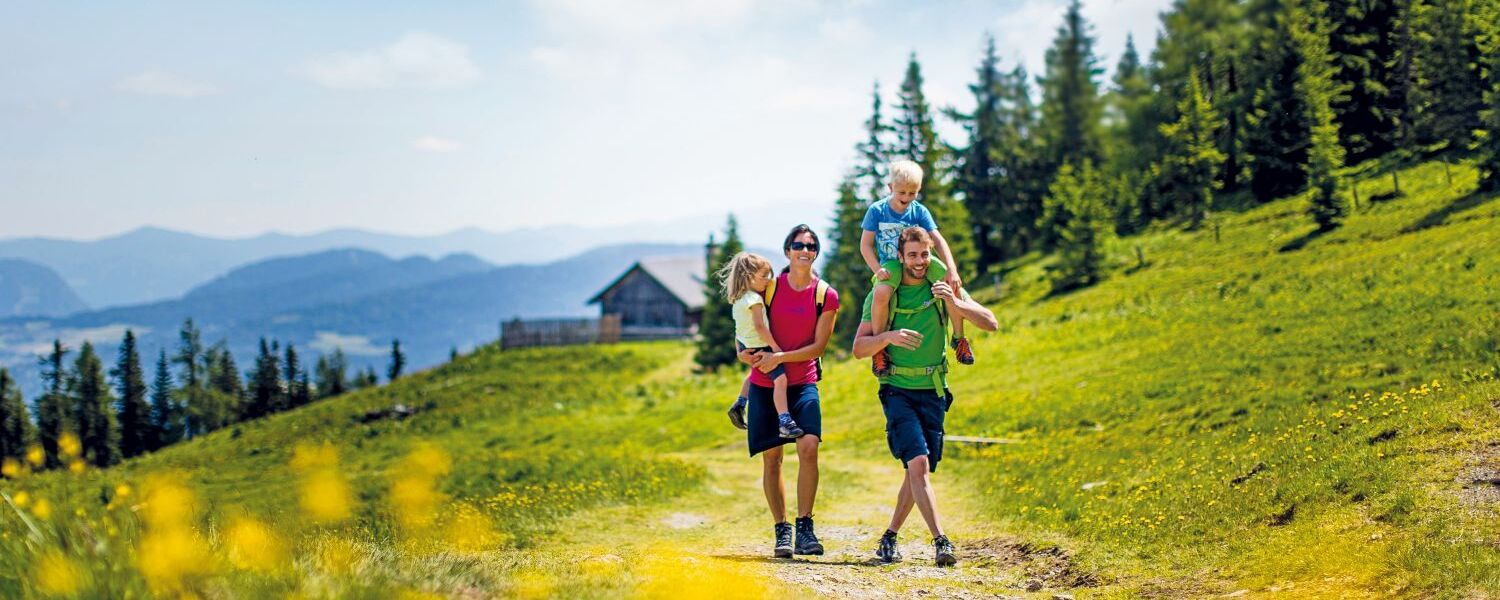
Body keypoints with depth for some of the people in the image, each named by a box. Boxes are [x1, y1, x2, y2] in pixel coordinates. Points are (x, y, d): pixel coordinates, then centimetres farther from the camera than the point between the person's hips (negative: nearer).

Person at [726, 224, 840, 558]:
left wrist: (780, 357, -15)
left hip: (803, 383, -1)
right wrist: (744, 350, -9)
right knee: (771, 458, 1)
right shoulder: (769, 287, 1)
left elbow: (818, 346, -4)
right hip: (765, 384, 1)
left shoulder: (826, 296, -1)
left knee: (808, 446, -20)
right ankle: (781, 531, 11)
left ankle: (804, 527, -11)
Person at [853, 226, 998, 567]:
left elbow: (991, 324, -3)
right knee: (918, 463, -19)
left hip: (933, 391, 3)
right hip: (898, 389, -3)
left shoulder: (944, 287, 3)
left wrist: (956, 304, -20)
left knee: (919, 470, 7)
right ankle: (941, 542, -24)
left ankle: (889, 538, 23)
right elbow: (859, 348, -2)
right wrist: (888, 337, -22)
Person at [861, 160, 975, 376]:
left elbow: (938, 240, -9)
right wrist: (878, 269, -20)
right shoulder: (877, 210, -5)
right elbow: (866, 245, -4)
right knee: (882, 292, -36)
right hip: (890, 264, -2)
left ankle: (958, 338, 2)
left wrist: (951, 270, -21)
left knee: (953, 286, -22)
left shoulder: (919, 211, -3)